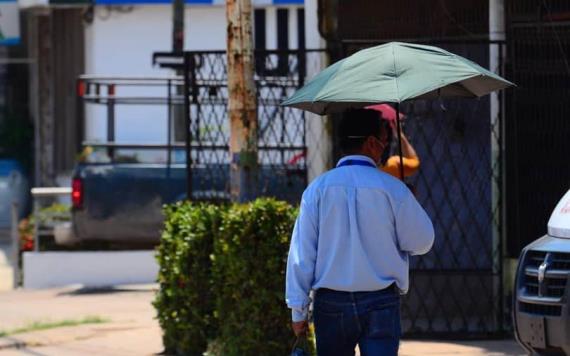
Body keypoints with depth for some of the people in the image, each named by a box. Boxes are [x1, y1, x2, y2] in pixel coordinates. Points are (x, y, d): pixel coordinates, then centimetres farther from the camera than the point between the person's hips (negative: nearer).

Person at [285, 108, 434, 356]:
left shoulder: (317, 189, 1)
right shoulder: (392, 189, -4)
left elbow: (302, 252, 0)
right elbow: (421, 242, 4)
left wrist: (298, 310, 4)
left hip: (330, 302, 2)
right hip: (381, 303, -2)